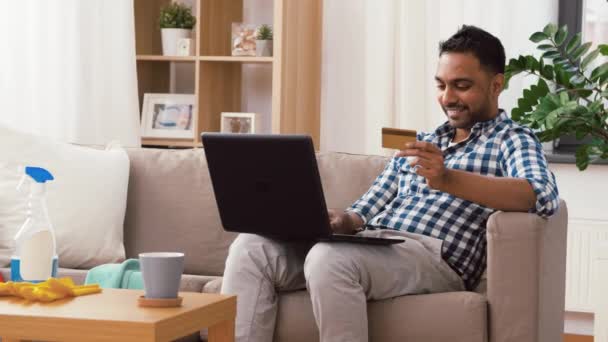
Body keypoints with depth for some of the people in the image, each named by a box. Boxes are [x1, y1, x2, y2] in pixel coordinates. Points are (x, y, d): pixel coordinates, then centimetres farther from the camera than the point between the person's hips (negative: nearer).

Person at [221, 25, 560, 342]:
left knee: (329, 258, -35)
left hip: (433, 255, -7)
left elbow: (543, 195, -16)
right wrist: (343, 221, -6)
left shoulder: (512, 140, 7)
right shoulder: (422, 144, 28)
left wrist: (449, 180, -30)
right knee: (252, 247, -14)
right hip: (369, 246, 7)